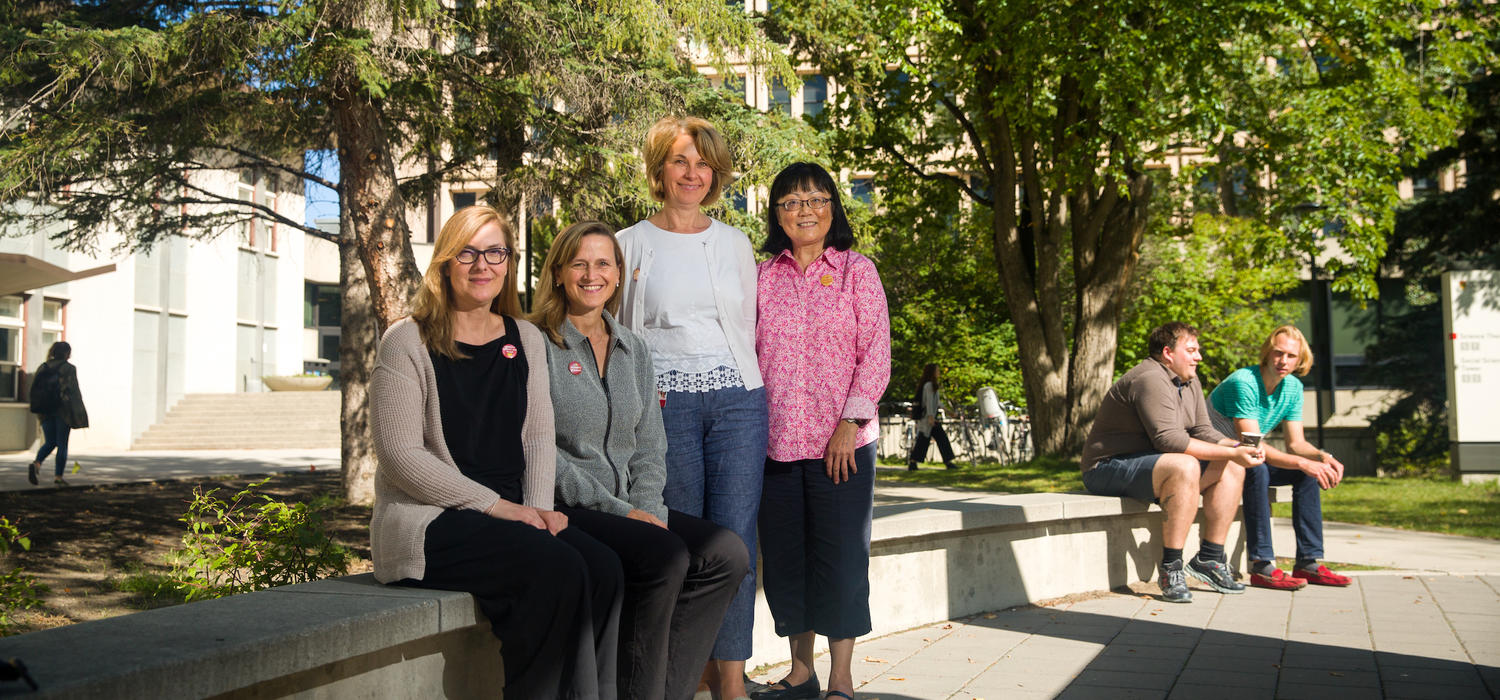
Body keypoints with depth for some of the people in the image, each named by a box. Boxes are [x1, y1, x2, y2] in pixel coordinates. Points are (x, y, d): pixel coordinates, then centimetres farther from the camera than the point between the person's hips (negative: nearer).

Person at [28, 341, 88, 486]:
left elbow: (34, 389, 9)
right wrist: (78, 413, -8)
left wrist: (38, 410, 14)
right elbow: (73, 391, -12)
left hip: (45, 412, 5)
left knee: (49, 442, 14)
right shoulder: (69, 368, -8)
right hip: (63, 411, -5)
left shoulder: (42, 367, 9)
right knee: (62, 444, 4)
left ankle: (36, 463, -12)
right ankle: (58, 476, 4)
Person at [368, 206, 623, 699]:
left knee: (604, 569, -23)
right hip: (428, 521, -5)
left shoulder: (526, 341, 16)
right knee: (558, 569, -29)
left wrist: (538, 507, -7)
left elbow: (540, 436, 13)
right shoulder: (408, 343, -2)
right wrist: (494, 505, -15)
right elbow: (400, 455, -9)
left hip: (510, 515, 5)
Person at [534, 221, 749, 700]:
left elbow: (649, 445, 15)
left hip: (630, 506, 6)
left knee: (728, 554, -16)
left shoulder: (633, 350, 17)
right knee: (666, 556, -30)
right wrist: (619, 511, -15)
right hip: (565, 510, -6)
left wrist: (648, 508, -4)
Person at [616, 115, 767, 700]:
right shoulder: (631, 245, 7)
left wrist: (744, 387, 11)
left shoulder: (734, 242, 14)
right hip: (665, 405, -1)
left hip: (736, 400, 1)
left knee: (735, 542, -3)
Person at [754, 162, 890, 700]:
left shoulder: (857, 271, 3)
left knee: (839, 555, 0)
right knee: (784, 556, 8)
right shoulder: (764, 275, 10)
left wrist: (850, 423, -12)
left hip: (843, 441, -3)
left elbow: (876, 353, -3)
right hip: (777, 440, 3)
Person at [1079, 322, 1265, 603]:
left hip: (1147, 462, 10)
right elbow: (1167, 439, -28)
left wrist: (1238, 447, -11)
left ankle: (1209, 558, 0)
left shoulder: (1189, 383, 14)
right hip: (1108, 469, -10)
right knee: (1184, 466, -35)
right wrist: (1230, 452, -27)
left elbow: (1202, 431, 9)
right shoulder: (1150, 379, -19)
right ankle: (1171, 569, -30)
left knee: (1230, 469, 2)